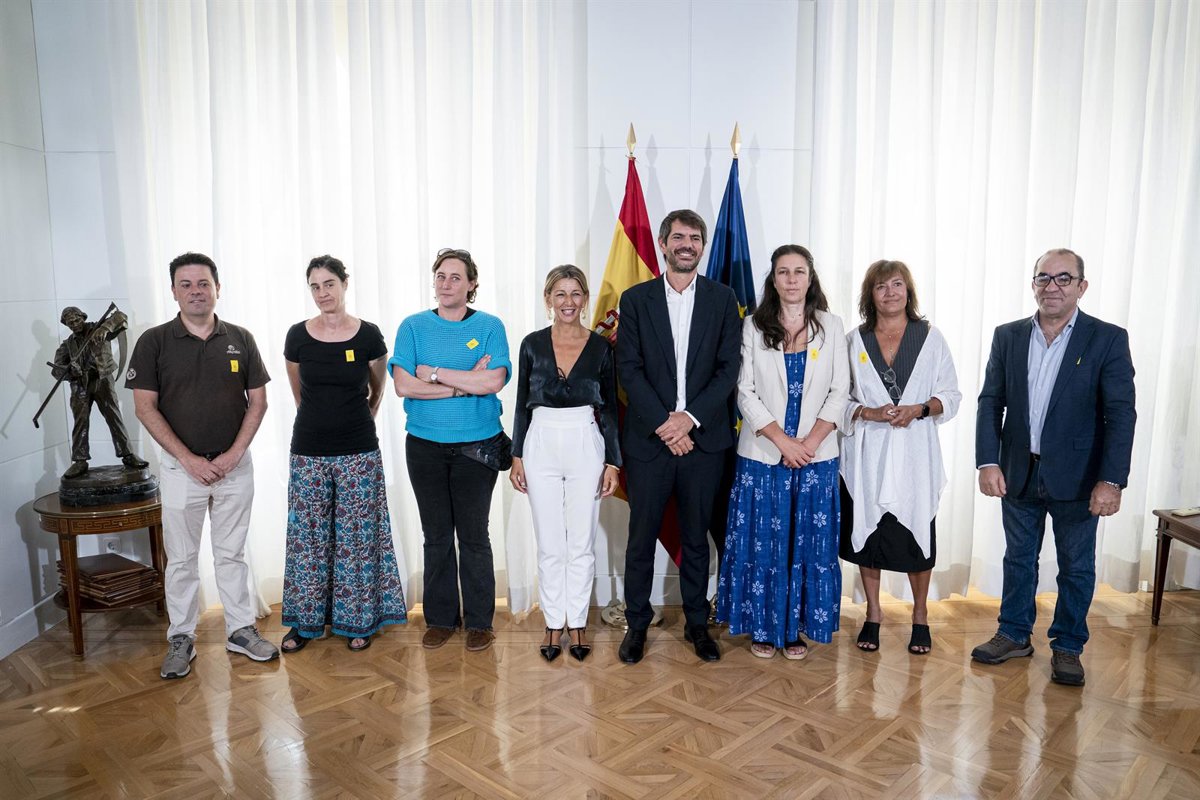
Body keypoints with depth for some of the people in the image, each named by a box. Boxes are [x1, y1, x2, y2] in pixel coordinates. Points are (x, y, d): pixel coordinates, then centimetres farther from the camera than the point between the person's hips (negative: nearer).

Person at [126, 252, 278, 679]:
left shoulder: (240, 339, 1)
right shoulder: (154, 341, -4)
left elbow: (258, 401, 2)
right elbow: (145, 407, -6)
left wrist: (234, 453, -9)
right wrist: (188, 458, -13)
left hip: (234, 465, 1)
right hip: (181, 466, -1)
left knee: (232, 553, 12)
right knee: (181, 559, 8)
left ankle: (241, 630, 23)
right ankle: (181, 639, 22)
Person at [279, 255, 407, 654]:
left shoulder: (368, 336, -5)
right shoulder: (298, 336, -1)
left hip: (359, 452, -1)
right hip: (309, 451, 2)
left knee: (357, 535, 6)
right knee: (307, 536, 9)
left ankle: (357, 620, 20)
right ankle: (306, 621, 23)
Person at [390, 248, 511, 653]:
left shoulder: (490, 326, 0)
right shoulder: (413, 326, 3)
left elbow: (494, 381, -15)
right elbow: (403, 385, -9)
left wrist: (435, 373, -12)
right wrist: (466, 383, -13)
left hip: (477, 445, -1)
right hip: (425, 445, 2)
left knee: (474, 535, 5)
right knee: (436, 535, 10)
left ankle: (478, 621, 18)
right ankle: (440, 618, 24)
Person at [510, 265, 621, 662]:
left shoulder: (600, 346, 1)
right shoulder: (533, 344, 2)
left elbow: (610, 408, 3)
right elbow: (522, 404, 7)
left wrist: (613, 462, 0)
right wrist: (517, 456, 3)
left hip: (586, 445, 0)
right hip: (541, 444, 1)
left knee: (582, 541, 6)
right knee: (549, 543, 7)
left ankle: (577, 622, 21)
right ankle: (554, 623, 21)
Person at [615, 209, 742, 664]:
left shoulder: (721, 298, 6)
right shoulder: (636, 299, 4)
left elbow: (728, 368, 0)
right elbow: (629, 369, -3)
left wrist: (691, 417, -12)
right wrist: (663, 424, -12)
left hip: (703, 437, 1)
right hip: (648, 438, 0)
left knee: (696, 537, 11)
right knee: (641, 536, 7)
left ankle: (697, 623, 26)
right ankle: (637, 625, 21)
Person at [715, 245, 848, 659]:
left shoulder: (830, 326, 5)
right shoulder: (753, 326, 2)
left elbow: (839, 392, 1)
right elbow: (745, 392, -3)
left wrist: (810, 442, -11)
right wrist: (782, 440, -12)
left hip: (816, 454, 1)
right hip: (763, 452, -1)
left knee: (809, 541, 7)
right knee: (761, 541, 4)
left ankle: (797, 626, 21)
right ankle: (762, 625, 20)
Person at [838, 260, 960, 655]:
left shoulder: (931, 338, 4)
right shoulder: (854, 341, 5)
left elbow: (951, 395, 5)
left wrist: (919, 409, -13)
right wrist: (869, 412, -14)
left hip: (913, 453, 0)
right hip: (867, 453, 1)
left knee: (917, 532, 5)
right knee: (867, 530, 7)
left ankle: (920, 616, 25)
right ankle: (873, 613, 24)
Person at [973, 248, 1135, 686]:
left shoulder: (1108, 339, -8)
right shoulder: (1008, 336, 1)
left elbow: (1121, 414, -11)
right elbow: (991, 402, 1)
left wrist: (1111, 481, -19)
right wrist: (988, 462, -9)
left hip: (1076, 477, -2)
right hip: (1018, 473, 3)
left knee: (1076, 567, 11)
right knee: (1018, 558, 16)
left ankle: (1067, 646, 28)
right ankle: (1014, 635, 32)